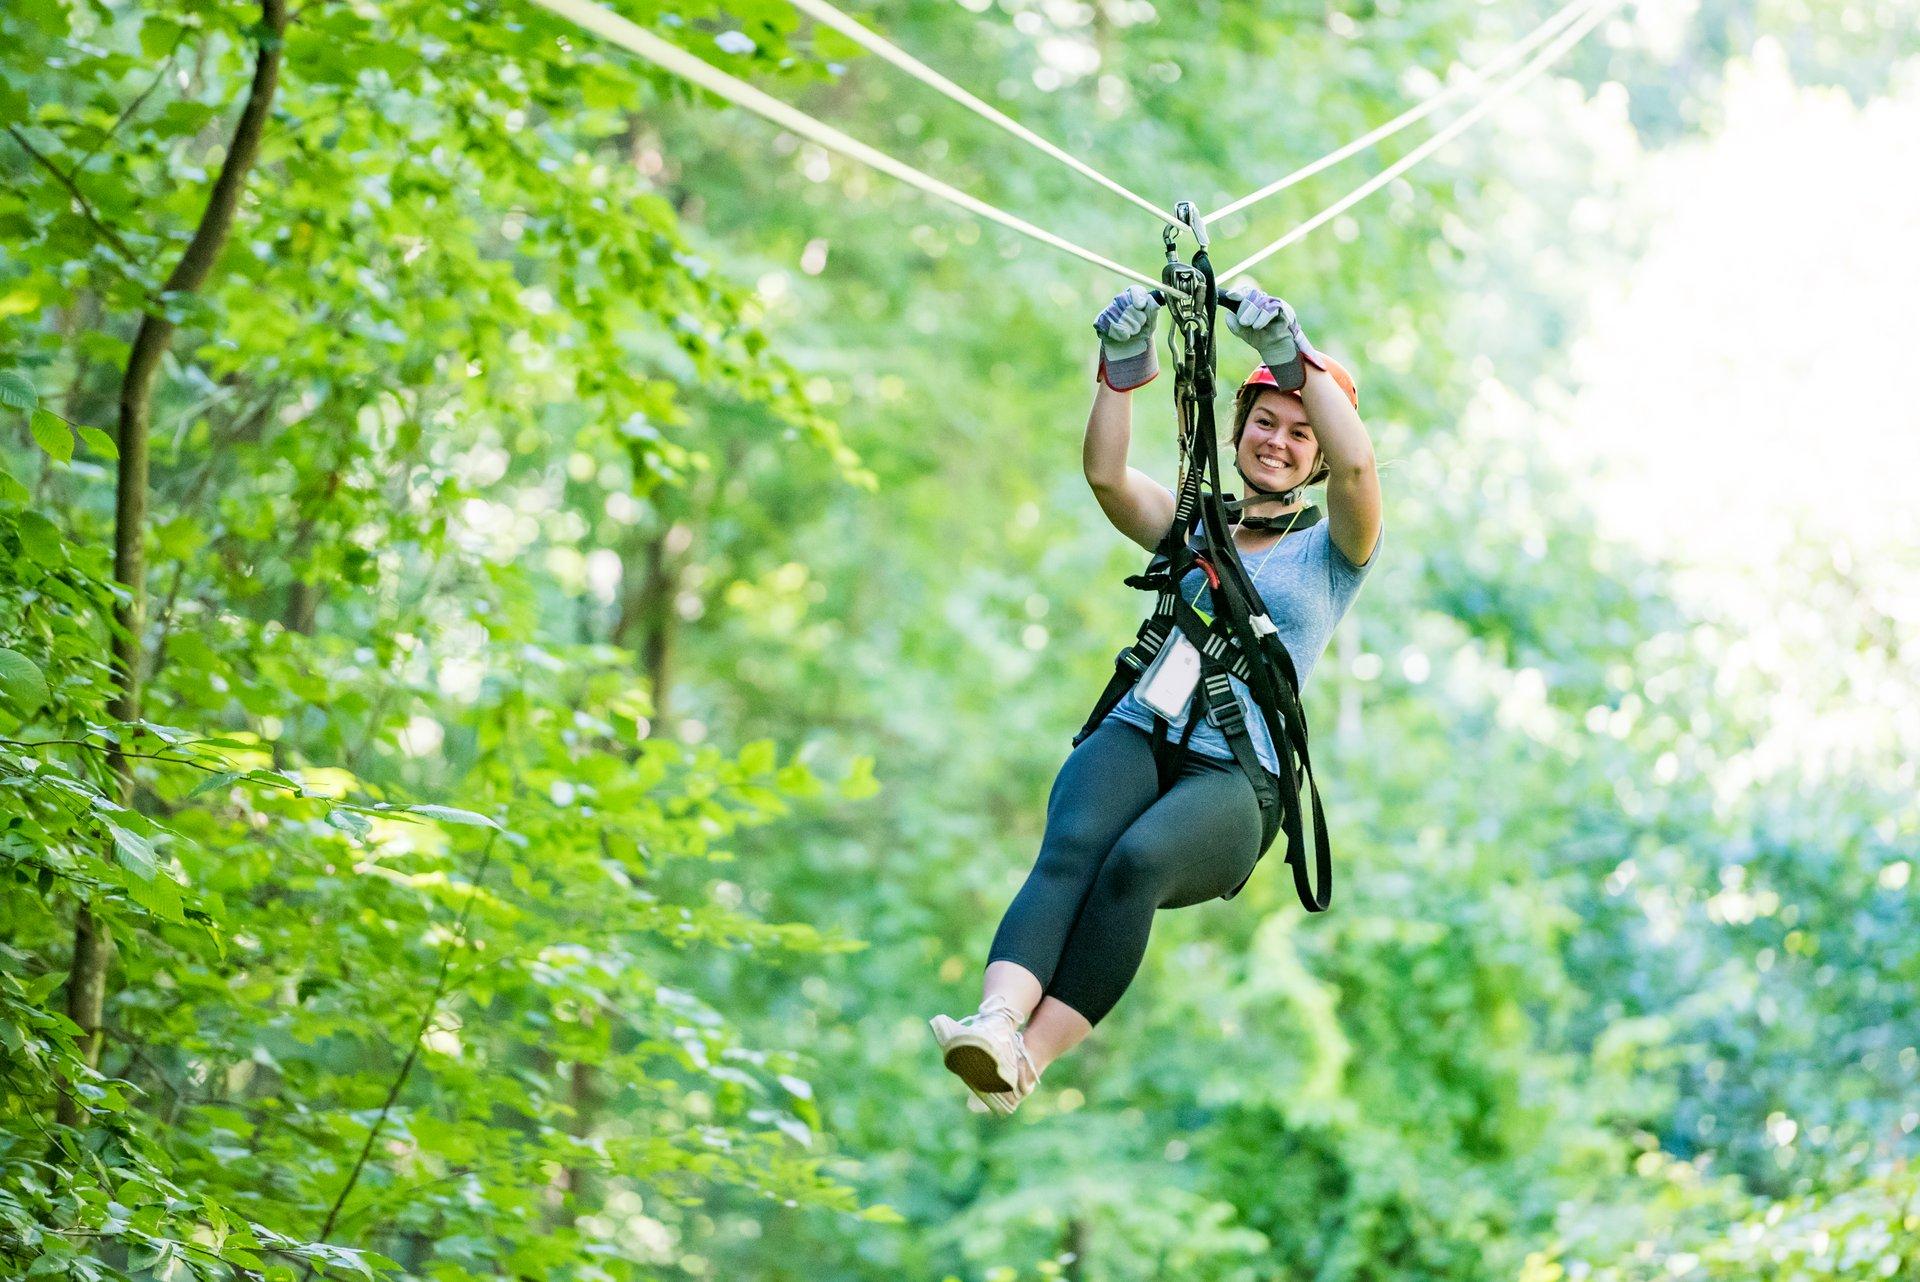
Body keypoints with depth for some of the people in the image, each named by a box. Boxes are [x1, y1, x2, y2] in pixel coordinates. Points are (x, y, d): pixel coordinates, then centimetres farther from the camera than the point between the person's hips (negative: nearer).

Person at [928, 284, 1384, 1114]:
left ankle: (1029, 1060, -44)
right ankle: (995, 1023, -54)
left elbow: (1357, 465, -8)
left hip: (1235, 781, -3)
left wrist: (1294, 355, -13)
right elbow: (1105, 474, 5)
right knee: (1072, 849, -32)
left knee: (1137, 860, -35)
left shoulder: (1332, 551, 15)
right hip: (1132, 738, 3)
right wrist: (1123, 366, -8)